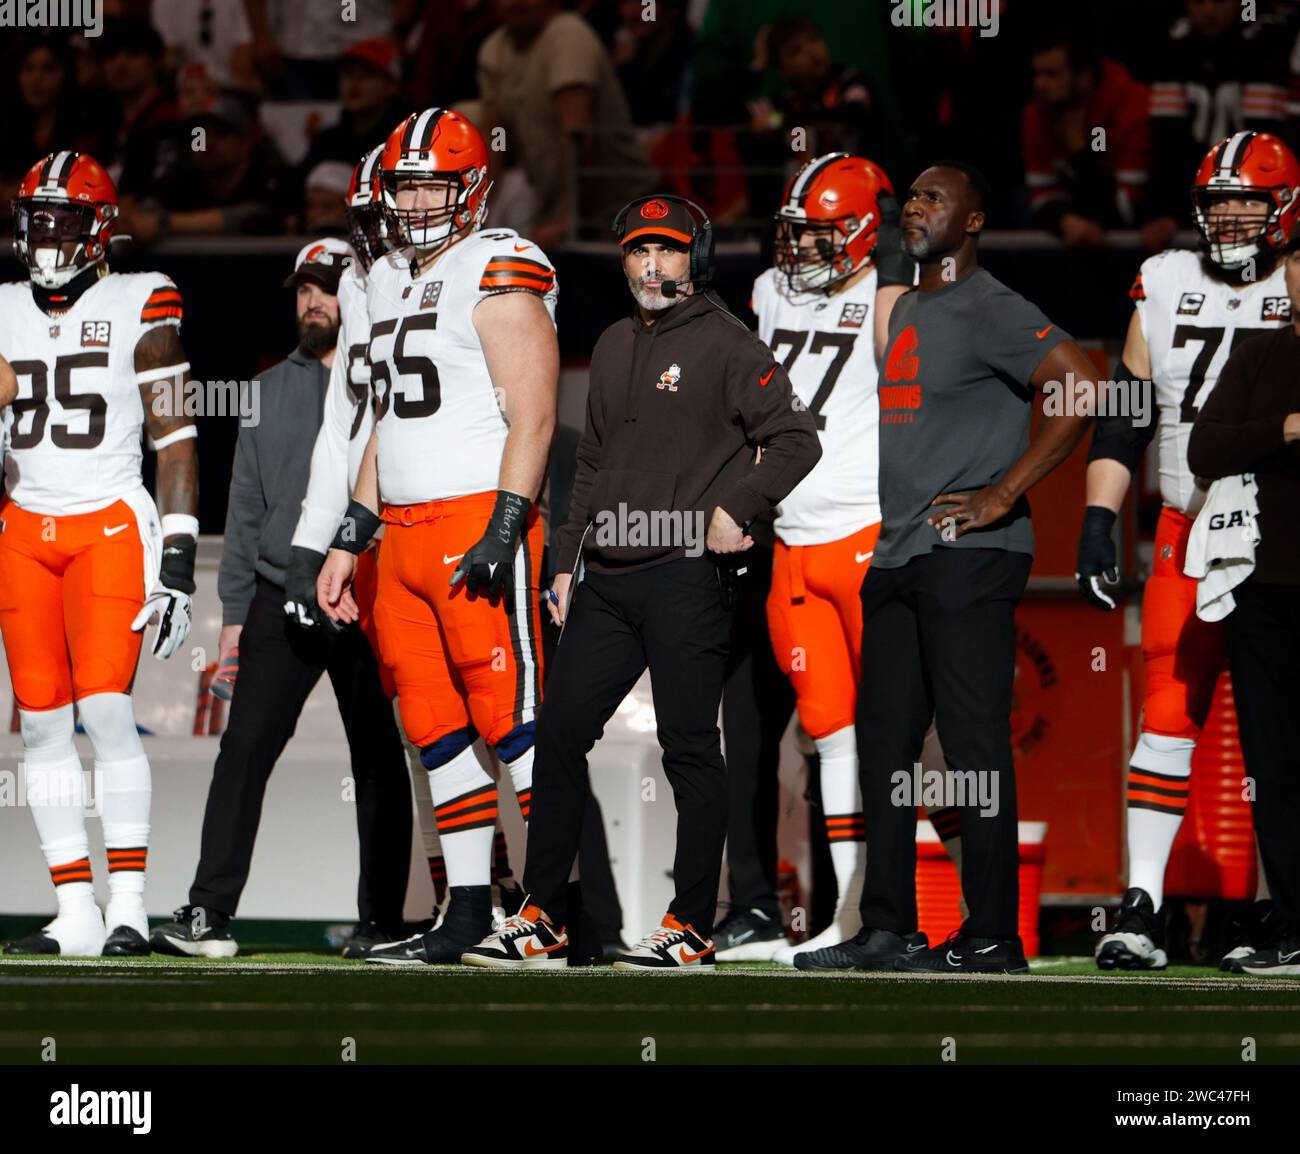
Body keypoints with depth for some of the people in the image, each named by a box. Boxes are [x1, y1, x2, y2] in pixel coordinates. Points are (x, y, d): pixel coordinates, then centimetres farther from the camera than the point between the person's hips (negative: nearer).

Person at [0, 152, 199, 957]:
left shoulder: (138, 308, -2)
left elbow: (175, 442, -3)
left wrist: (178, 559, -8)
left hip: (111, 527, -5)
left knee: (105, 706, -15)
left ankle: (129, 904, -11)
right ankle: (76, 913, 3)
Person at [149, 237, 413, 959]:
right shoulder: (270, 390, 15)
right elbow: (247, 506, 17)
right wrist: (235, 610, 12)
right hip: (281, 601, 3)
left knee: (378, 759, 4)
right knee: (245, 749, -6)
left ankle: (383, 918, 11)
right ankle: (209, 911, -7)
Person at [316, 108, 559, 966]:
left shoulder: (499, 274, -7)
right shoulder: (392, 282, 19)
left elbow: (533, 416, -14)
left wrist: (504, 531, -21)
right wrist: (350, 540, 21)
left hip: (478, 522, -9)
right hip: (406, 534, 9)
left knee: (513, 718, -8)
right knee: (435, 730, 8)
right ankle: (468, 916, 12)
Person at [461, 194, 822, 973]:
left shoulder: (726, 345, -4)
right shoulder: (615, 348, 19)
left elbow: (796, 438, -9)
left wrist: (734, 507, -18)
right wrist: (569, 562, 21)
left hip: (688, 578, -8)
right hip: (609, 581, 8)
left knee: (690, 747, -5)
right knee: (560, 734, 5)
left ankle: (693, 930, -1)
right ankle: (544, 922, 10)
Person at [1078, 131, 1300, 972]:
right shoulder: (1166, 288, 10)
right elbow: (1123, 419, 13)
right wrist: (1098, 519, 6)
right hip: (1188, 538, 2)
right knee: (1168, 717, -5)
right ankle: (1142, 909, -7)